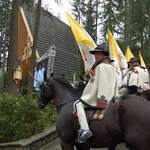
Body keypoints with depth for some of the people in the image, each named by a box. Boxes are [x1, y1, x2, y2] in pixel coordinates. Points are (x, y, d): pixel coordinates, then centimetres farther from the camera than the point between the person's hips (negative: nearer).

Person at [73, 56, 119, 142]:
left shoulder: (99, 67, 0)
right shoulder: (113, 70, 19)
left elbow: (93, 82, -6)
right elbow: (116, 87, 18)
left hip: (99, 96, -8)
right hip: (109, 98, 8)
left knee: (78, 104, -7)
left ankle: (85, 129, -25)